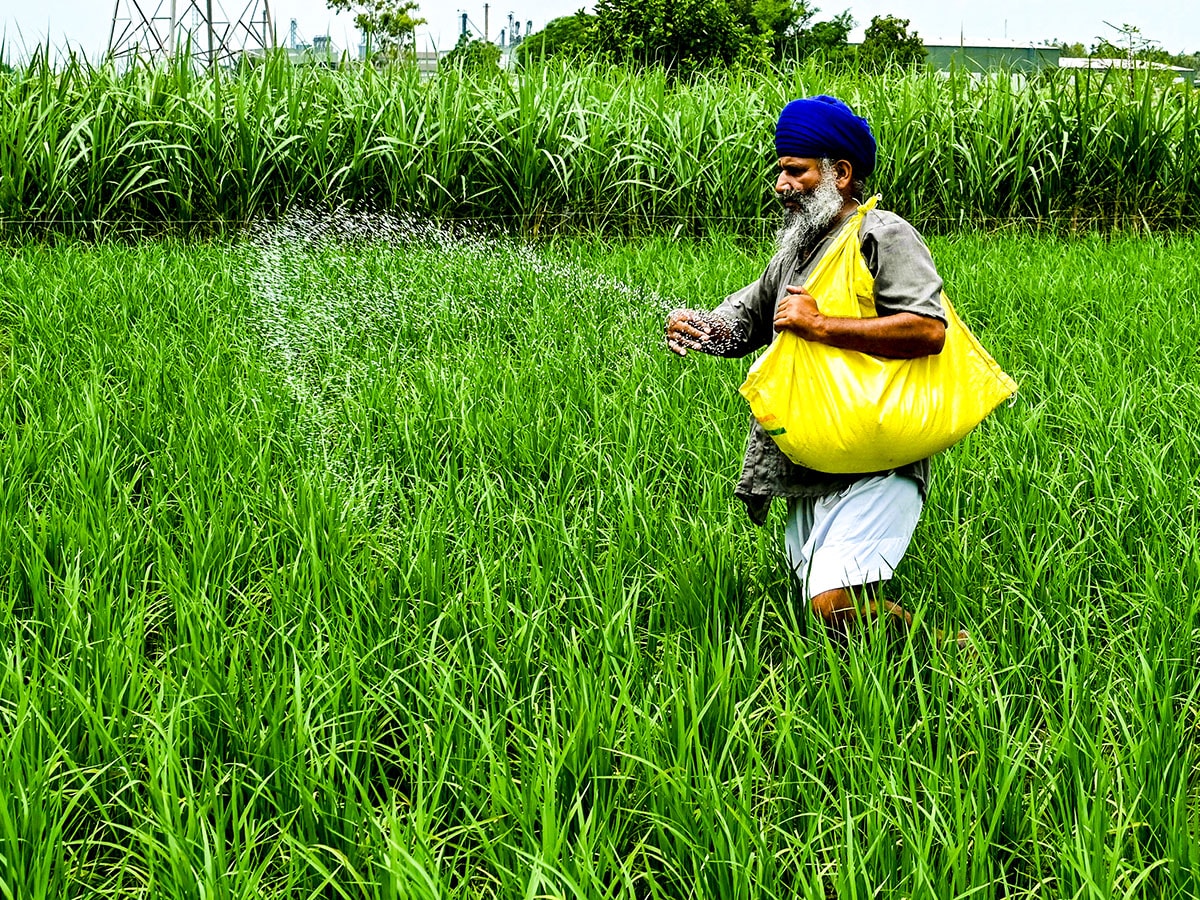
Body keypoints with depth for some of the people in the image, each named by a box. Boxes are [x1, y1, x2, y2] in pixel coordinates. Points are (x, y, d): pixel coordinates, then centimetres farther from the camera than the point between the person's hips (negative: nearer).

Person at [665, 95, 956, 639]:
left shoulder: (882, 236, -6)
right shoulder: (794, 252, 20)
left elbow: (928, 330, -20)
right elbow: (744, 323, 29)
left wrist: (819, 326, -18)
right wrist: (698, 329, 5)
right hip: (808, 474, 9)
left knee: (838, 605, -21)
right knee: (817, 606, 7)